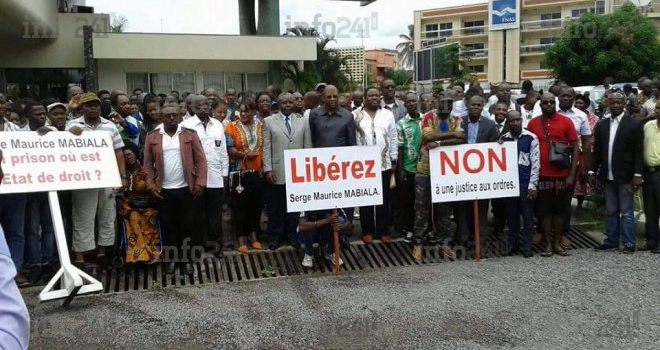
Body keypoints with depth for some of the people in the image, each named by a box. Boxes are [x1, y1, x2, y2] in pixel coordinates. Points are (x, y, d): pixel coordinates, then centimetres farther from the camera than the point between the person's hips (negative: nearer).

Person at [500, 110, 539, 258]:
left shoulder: (531, 138, -5)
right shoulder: (503, 139, 6)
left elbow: (536, 163, -6)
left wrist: (532, 186, -10)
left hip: (526, 184, -3)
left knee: (527, 216, 3)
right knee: (511, 215, 10)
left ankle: (527, 247, 11)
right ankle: (512, 244, 20)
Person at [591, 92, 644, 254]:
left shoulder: (634, 124, -4)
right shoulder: (601, 125, 8)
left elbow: (638, 152, -7)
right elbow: (597, 150, 11)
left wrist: (637, 174, -12)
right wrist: (593, 170, 5)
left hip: (626, 175, -4)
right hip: (608, 175, 4)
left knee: (626, 212, 1)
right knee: (611, 211, 11)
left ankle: (629, 243, 9)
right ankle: (611, 241, 19)